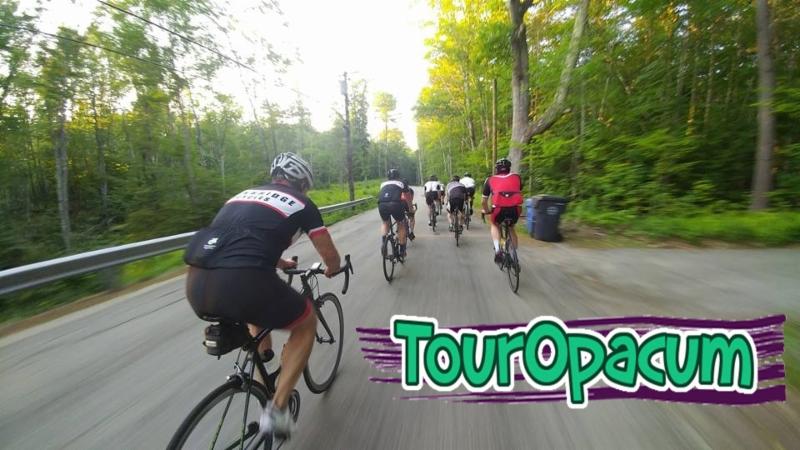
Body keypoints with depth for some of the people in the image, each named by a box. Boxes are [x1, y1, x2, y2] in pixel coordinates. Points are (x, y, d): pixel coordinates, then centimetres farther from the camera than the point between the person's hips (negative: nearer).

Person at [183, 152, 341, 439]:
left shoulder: (245, 194, 30)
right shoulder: (302, 203, 13)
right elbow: (331, 258, 16)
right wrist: (331, 270, 41)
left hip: (196, 287, 8)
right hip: (241, 283, -7)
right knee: (307, 323, 21)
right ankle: (277, 409, 15)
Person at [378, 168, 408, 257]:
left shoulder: (383, 184, 34)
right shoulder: (402, 183, 29)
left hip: (382, 204, 2)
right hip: (395, 204, -2)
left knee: (385, 223, 32)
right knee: (401, 224, 23)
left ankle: (383, 241, 8)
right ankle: (402, 250, 24)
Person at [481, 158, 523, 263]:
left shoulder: (490, 180, 20)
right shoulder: (517, 177, 24)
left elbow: (483, 201, 22)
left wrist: (487, 211, 41)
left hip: (499, 209, -2)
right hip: (515, 209, 2)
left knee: (494, 224, 30)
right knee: (511, 228, 32)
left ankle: (497, 251, 11)